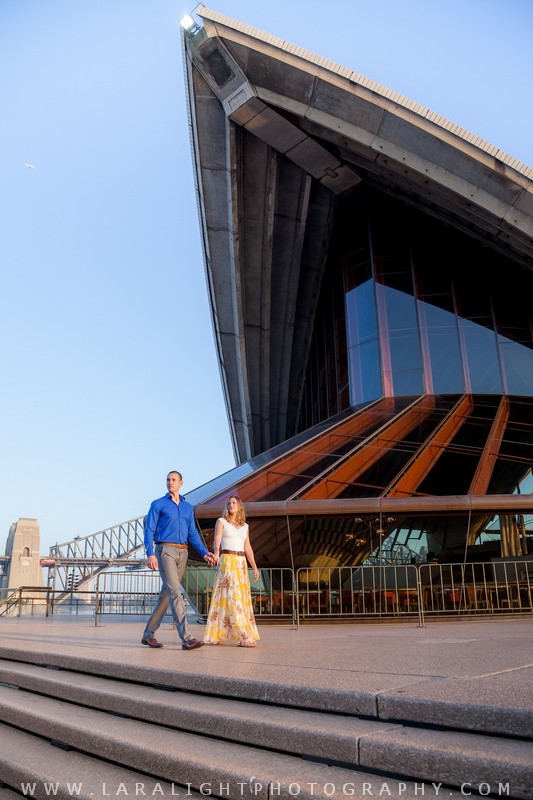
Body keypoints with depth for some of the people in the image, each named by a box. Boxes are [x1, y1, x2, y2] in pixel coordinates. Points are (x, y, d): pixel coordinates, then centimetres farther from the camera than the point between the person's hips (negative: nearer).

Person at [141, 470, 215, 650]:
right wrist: (150, 554, -18)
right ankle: (186, 638, -19)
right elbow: (149, 530, -4)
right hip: (165, 550, -5)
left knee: (167, 594, 9)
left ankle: (148, 634, 21)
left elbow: (192, 533, 15)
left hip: (182, 553, 6)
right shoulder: (158, 504, 3)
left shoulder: (188, 507, 17)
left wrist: (204, 552, 2)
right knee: (175, 592, -15)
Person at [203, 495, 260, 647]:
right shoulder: (221, 522, 2)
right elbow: (217, 539, -14)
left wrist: (254, 567, 13)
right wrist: (216, 553, -34)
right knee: (231, 597, -13)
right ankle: (242, 637, -16)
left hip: (241, 564, 6)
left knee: (243, 598, 4)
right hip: (227, 562, -6)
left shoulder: (245, 526, 16)